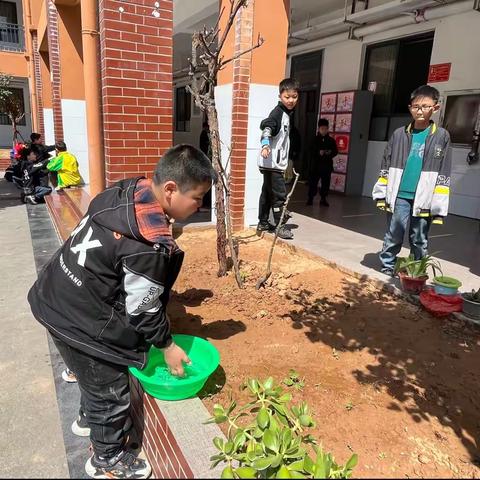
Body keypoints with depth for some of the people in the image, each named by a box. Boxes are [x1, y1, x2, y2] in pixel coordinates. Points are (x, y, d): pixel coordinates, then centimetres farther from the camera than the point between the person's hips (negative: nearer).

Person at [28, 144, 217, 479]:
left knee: (94, 376, 32)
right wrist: (167, 346, -3)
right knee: (111, 392, 14)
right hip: (81, 322, -9)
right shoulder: (149, 245, -32)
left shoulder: (127, 190, -5)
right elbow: (142, 309, -20)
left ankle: (90, 417, 58)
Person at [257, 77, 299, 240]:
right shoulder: (277, 112, -12)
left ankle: (263, 223, 21)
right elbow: (267, 126, -30)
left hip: (277, 162, 10)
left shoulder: (286, 113, 18)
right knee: (279, 194, -6)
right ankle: (280, 226, 2)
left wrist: (285, 161, 33)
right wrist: (265, 145, -47)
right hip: (271, 162, -10)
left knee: (267, 192, 13)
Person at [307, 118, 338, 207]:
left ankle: (323, 199, 17)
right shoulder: (315, 139, 1)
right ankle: (310, 198, 10)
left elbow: (335, 151, 6)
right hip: (316, 165, -2)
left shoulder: (331, 140, 7)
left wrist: (330, 153, -15)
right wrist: (318, 153, -21)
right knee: (313, 182, -1)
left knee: (326, 183, 6)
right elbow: (311, 151, -5)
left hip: (327, 166, 2)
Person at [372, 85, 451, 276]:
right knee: (393, 236, 6)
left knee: (419, 241, 10)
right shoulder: (399, 134, 5)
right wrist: (381, 193, 5)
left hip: (424, 199, 0)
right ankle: (387, 267, 19)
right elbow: (386, 166, 9)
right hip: (399, 197, 0)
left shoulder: (441, 136, 3)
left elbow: (443, 174, 2)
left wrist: (439, 206, -2)